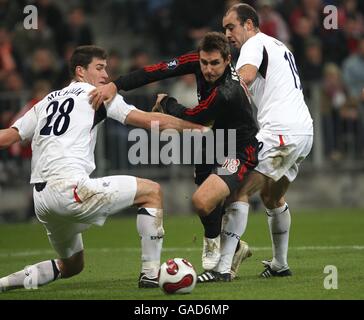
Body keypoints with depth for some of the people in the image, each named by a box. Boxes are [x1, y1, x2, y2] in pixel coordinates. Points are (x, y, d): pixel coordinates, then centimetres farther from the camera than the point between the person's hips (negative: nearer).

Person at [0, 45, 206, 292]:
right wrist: (196, 127, 7)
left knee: (71, 265, 25)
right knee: (152, 191, 4)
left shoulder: (47, 102, 24)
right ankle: (150, 274, 0)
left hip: (41, 199, 8)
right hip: (70, 187, -8)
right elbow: (149, 120, 1)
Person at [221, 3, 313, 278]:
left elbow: (245, 76, -23)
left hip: (281, 130, -10)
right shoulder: (279, 47, 27)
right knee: (273, 197, 22)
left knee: (239, 191, -12)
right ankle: (280, 264, 23)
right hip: (304, 131, 10)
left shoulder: (254, 44, -3)